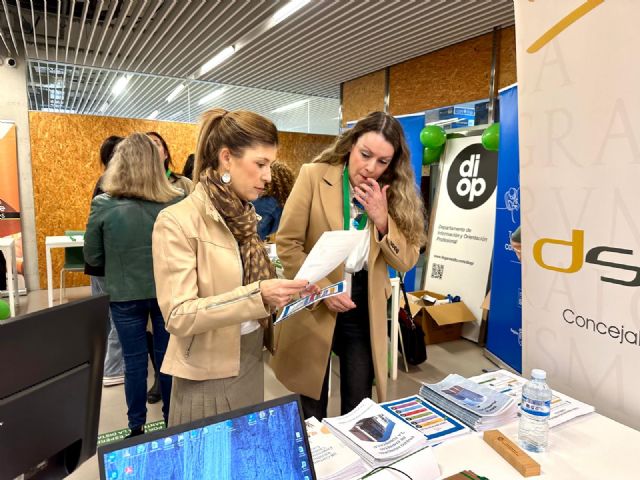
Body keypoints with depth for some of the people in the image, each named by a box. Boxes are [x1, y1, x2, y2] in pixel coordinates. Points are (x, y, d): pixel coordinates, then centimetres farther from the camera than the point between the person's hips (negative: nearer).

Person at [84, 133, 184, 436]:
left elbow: (92, 257, 0)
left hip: (124, 293, 0)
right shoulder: (177, 203, -11)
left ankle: (137, 427, 30)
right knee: (167, 357, 15)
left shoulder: (103, 204, -11)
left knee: (134, 361, 14)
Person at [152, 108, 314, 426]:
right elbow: (178, 316, -22)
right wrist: (257, 295, -32)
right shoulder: (177, 221, -18)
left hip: (251, 362, 7)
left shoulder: (244, 217, 5)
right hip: (208, 374, -7)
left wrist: (279, 291, -3)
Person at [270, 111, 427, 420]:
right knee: (312, 408, 16)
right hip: (314, 307, -2)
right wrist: (323, 290, -17)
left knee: (358, 405, 16)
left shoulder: (392, 194, -1)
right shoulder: (313, 177, -9)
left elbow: (406, 261, -2)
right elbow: (287, 243, -10)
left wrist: (382, 220, -17)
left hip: (365, 312, 3)